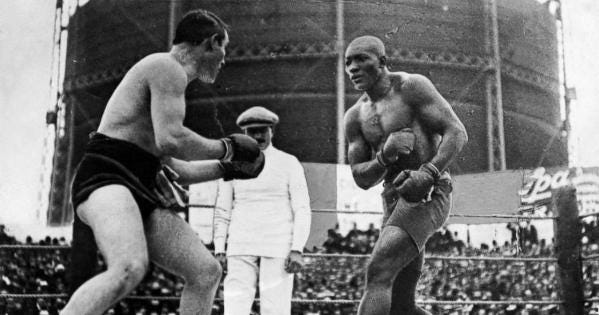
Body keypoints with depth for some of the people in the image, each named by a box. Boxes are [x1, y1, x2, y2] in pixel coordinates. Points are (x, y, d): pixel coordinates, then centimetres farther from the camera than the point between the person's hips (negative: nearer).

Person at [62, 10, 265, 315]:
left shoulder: (166, 75, 27)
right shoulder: (168, 67, -4)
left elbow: (168, 166, 29)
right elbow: (169, 140, -19)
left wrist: (226, 168, 33)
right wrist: (225, 148, -4)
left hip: (138, 188, 10)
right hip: (105, 178, -10)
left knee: (206, 271, 2)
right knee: (130, 269, -36)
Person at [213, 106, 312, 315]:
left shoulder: (289, 163, 3)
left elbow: (302, 210, -2)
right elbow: (222, 211, 11)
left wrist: (297, 250, -13)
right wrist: (219, 251, 1)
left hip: (278, 248, -2)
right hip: (241, 248, 2)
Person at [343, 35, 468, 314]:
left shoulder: (412, 86, -5)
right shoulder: (355, 116, 11)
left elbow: (457, 132, -12)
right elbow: (362, 179, 7)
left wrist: (428, 174, -28)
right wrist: (386, 155, -14)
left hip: (428, 196, -8)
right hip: (396, 201, 8)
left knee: (377, 273, -22)